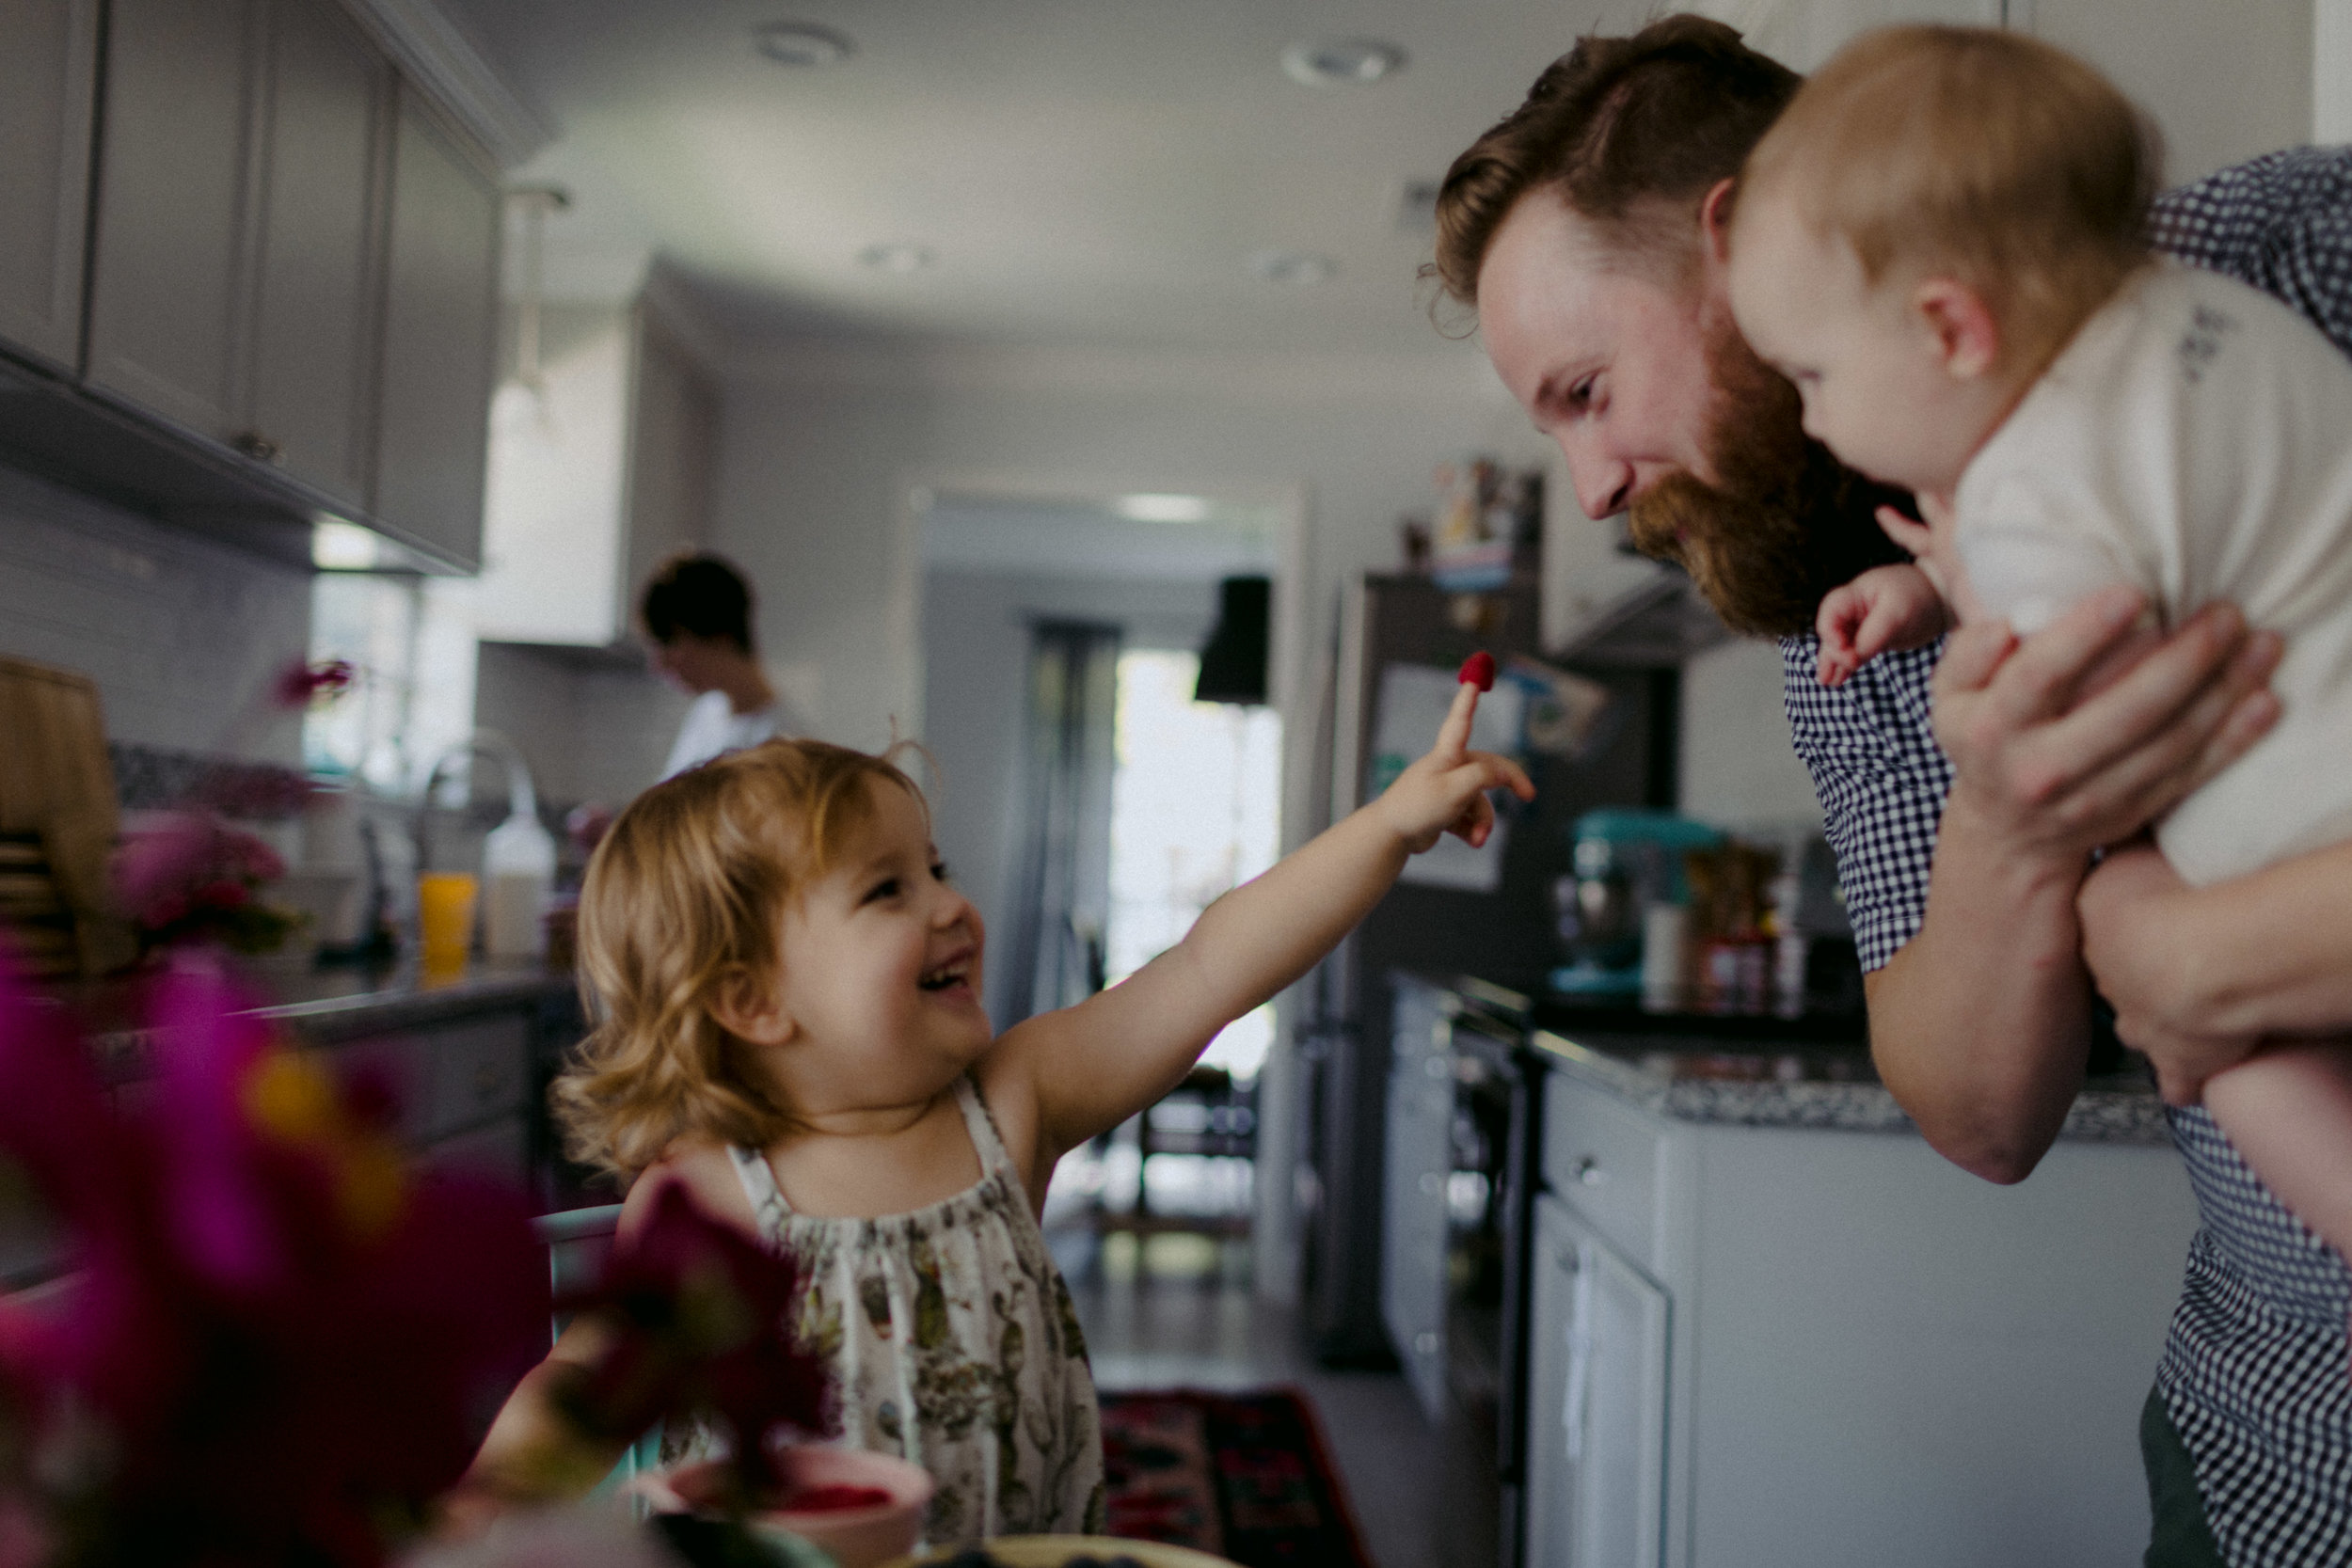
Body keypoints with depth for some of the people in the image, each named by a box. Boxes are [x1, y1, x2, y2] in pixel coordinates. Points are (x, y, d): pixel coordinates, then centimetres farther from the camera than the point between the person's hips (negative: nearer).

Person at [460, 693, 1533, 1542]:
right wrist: (499, 1475, -22)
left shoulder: (1009, 1105, 1)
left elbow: (1208, 972, -3)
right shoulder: (709, 1197, -7)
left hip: (1041, 1542, 2)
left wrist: (1392, 824, -7)